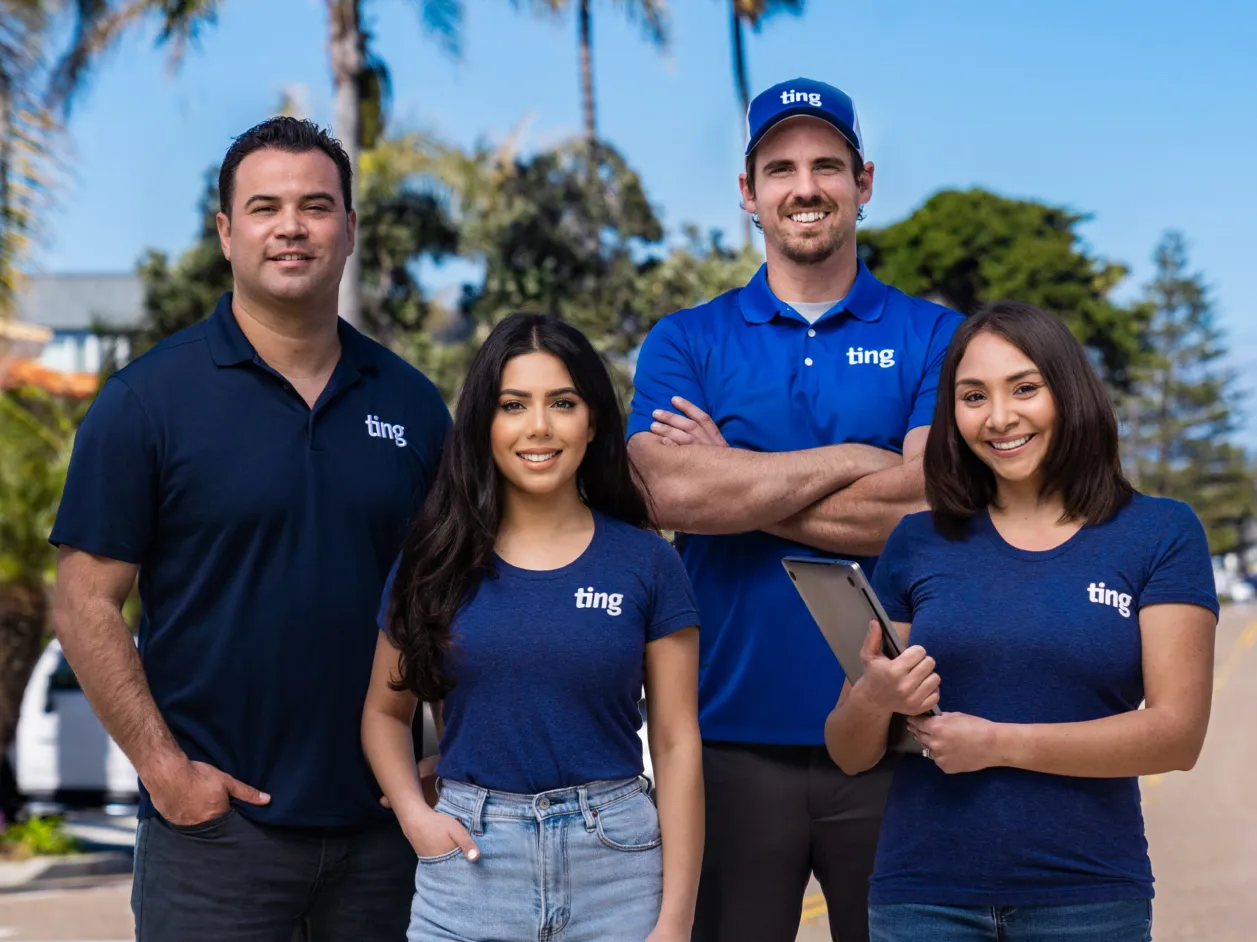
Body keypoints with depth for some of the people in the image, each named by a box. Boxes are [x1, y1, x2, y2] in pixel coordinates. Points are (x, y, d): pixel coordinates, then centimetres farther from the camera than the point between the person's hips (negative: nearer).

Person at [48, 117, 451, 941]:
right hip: (215, 816, -3)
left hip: (383, 816, 3)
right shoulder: (149, 400, -4)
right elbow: (87, 605, -5)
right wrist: (164, 767, -11)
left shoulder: (410, 403, 7)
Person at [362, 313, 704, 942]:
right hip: (468, 861, 1)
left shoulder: (647, 564, 0)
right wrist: (414, 814, -5)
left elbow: (676, 744, -1)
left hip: (615, 864, -1)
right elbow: (385, 712, 14)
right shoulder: (437, 561, 3)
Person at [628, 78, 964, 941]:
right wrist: (855, 461, -9)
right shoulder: (685, 343, 7)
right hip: (733, 733, 1)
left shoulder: (937, 339, 5)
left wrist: (737, 485, -8)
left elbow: (932, 508, -11)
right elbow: (671, 493, -11)